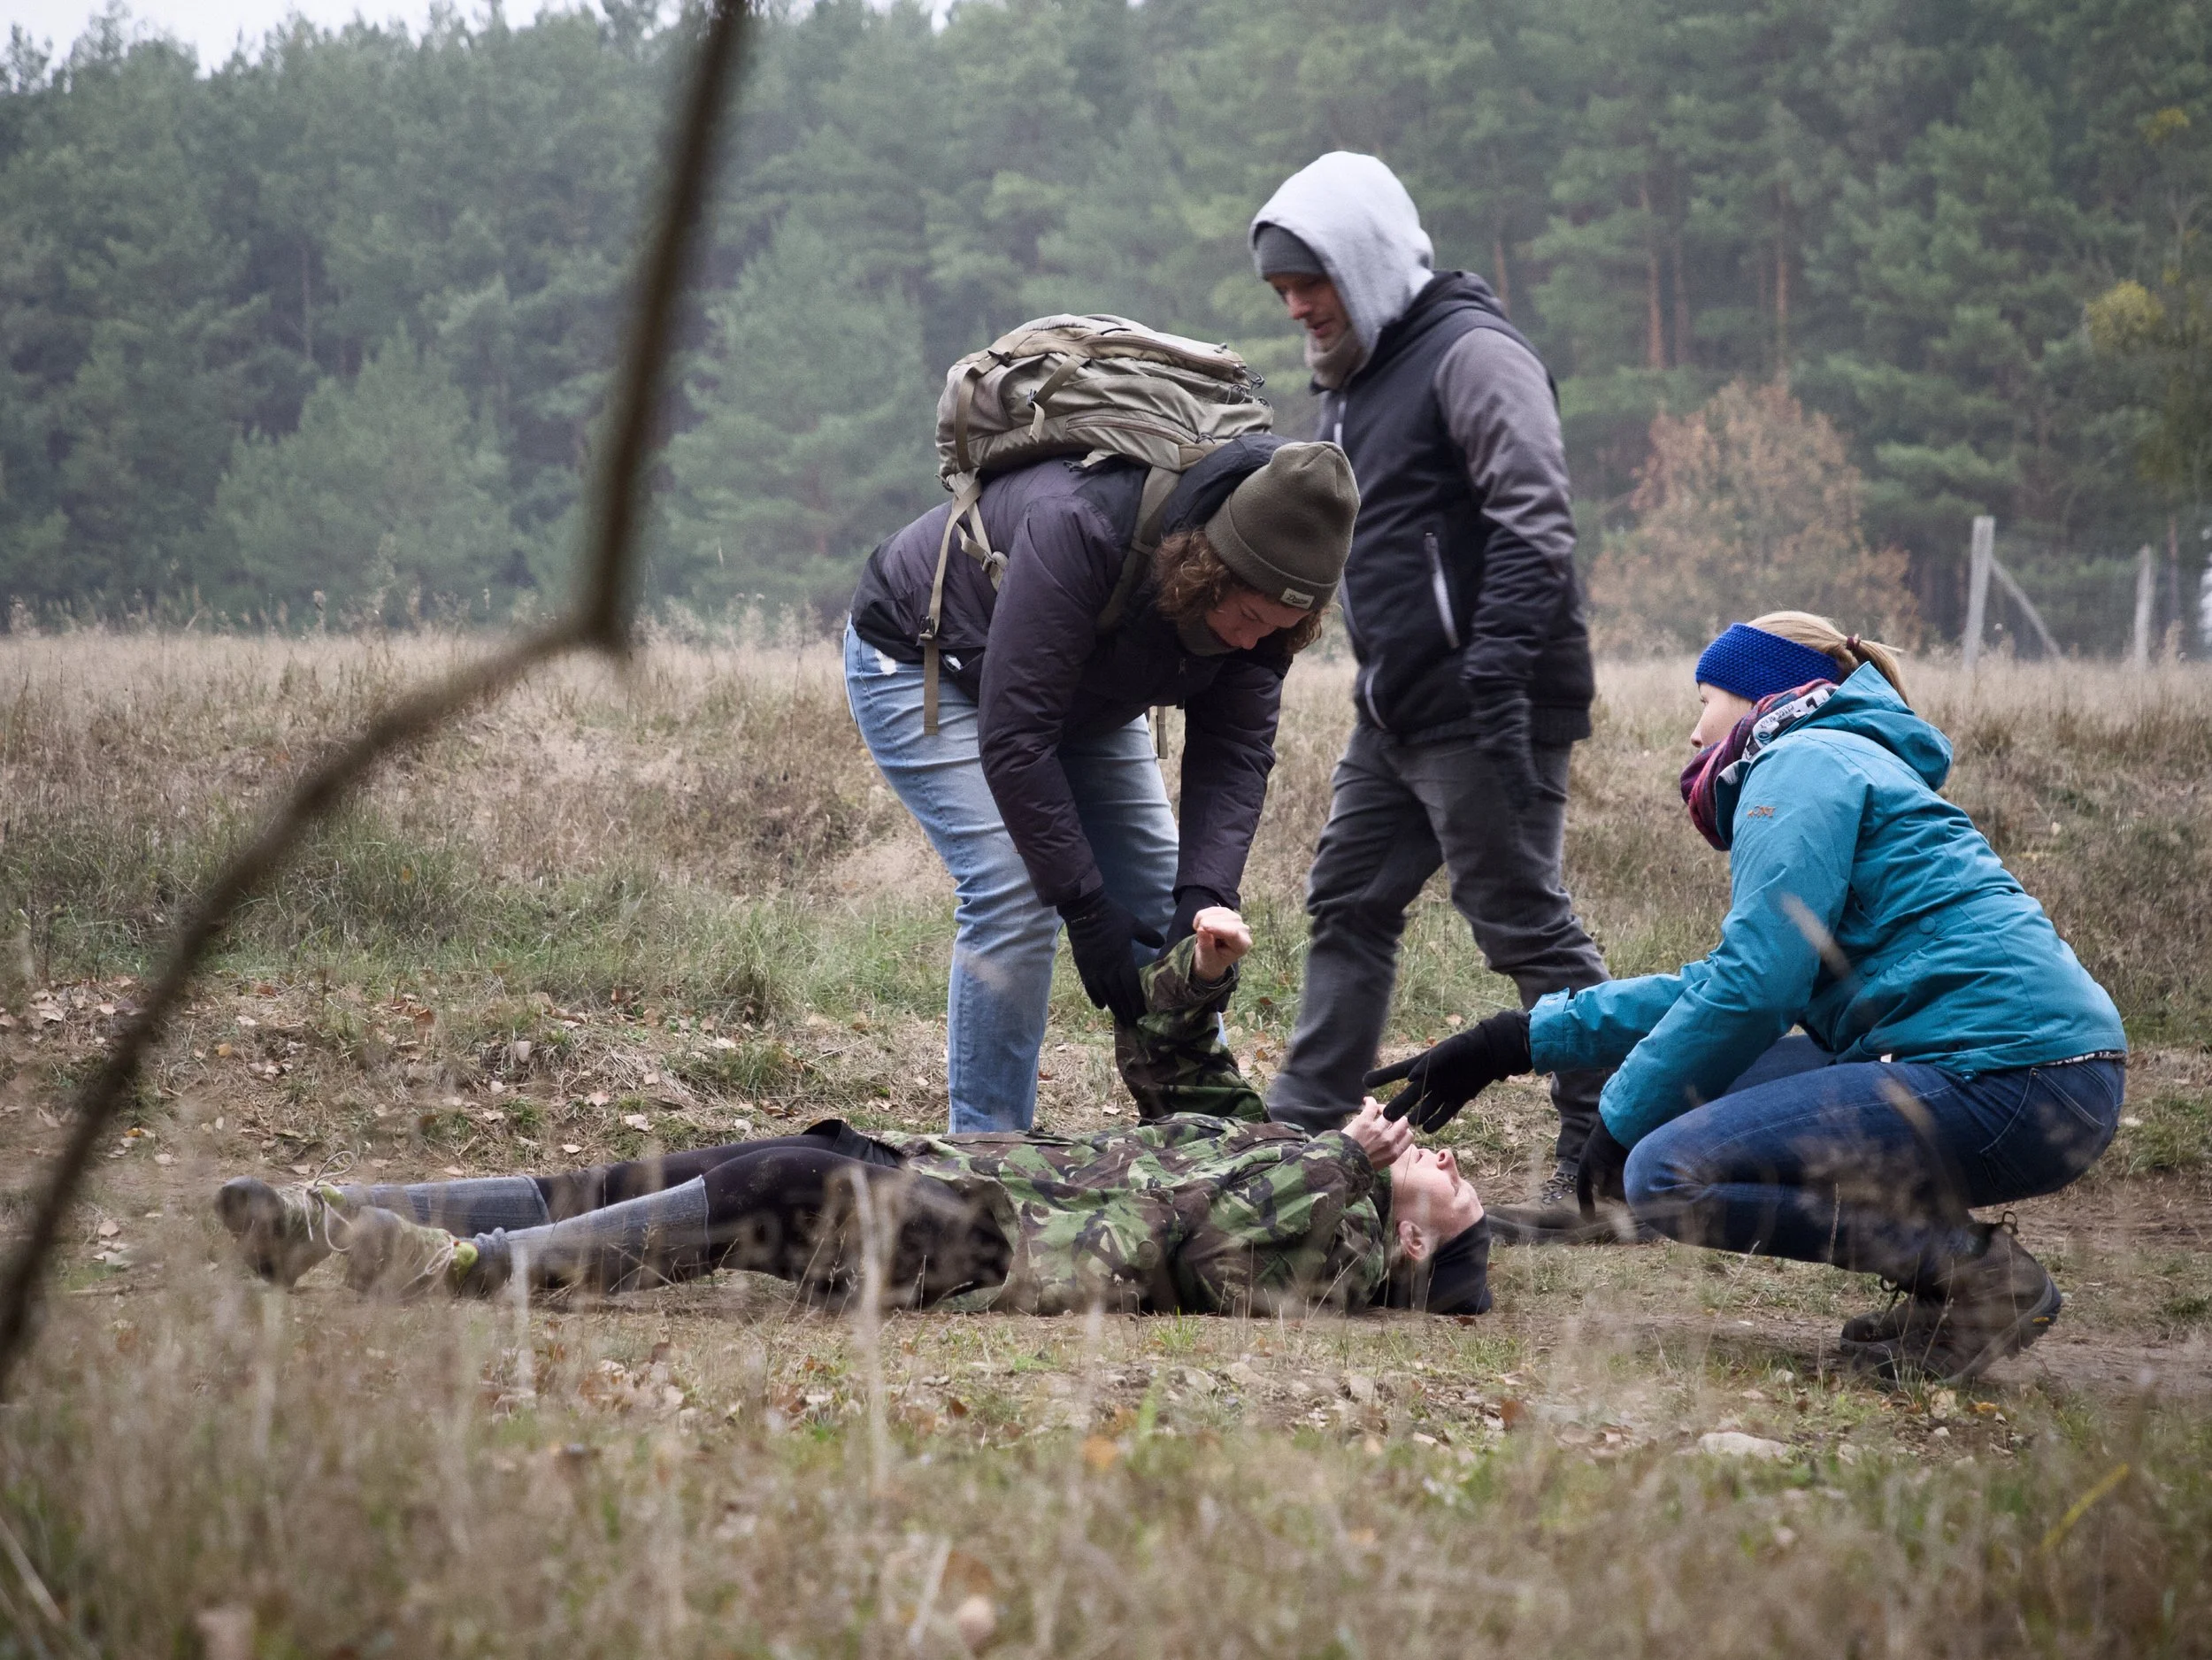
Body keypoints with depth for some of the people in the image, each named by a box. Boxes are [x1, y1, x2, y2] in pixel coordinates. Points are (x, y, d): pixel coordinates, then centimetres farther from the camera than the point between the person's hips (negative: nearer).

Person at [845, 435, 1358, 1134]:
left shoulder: (1258, 598, -22)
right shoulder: (1080, 527, -42)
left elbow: (1235, 750, -17)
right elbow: (1013, 737, -39)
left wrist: (1205, 896, -33)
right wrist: (1085, 907, -37)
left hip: (1081, 694, 7)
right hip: (922, 667, -7)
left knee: (1164, 903, 0)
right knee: (1015, 896, -22)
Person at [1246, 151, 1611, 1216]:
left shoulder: (1471, 355, -11)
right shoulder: (1354, 380, 19)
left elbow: (1533, 528, -20)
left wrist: (1495, 677, -27)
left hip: (1484, 714, -10)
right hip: (1395, 711, 10)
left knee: (1524, 921, -8)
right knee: (1348, 905, 13)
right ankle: (1302, 1125, 22)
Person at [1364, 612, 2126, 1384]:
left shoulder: (1803, 763, -2)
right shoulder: (1842, 761, 29)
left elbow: (1754, 986, -12)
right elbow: (1725, 982, 30)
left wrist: (1624, 1120, 0)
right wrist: (1523, 1039, 28)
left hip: (2008, 1085, -10)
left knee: (1667, 1171, -11)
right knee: (1702, 1094, 19)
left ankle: (1976, 1269, -12)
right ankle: (1946, 1266, 9)